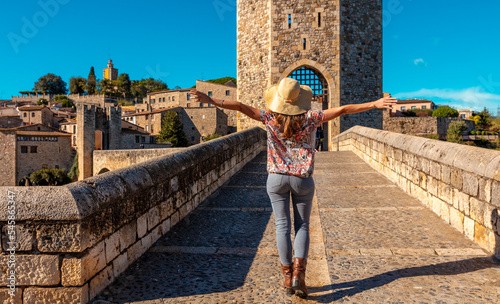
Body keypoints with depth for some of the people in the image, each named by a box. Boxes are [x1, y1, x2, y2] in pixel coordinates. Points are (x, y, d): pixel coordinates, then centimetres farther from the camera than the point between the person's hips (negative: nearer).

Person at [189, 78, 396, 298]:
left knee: (282, 226, 9)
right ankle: (299, 274, -4)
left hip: (277, 178, 0)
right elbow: (343, 110, -5)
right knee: (302, 226, 10)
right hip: (302, 179, 0)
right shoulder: (310, 118, -7)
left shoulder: (270, 117, -6)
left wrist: (210, 100, -8)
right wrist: (374, 104, 0)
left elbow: (240, 106, -9)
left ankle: (288, 277, 14)